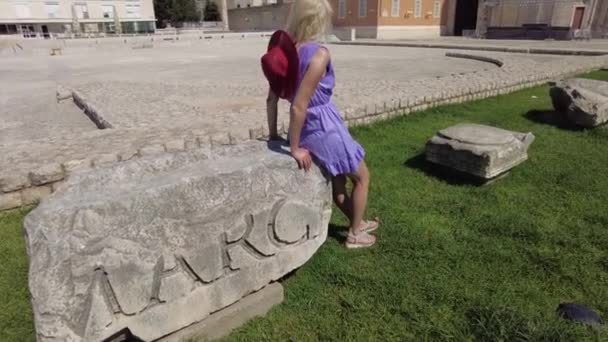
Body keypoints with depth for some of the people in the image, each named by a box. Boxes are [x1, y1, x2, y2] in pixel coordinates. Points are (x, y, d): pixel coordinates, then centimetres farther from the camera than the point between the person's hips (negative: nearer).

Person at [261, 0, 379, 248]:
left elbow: (272, 98, 2)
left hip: (308, 130, 8)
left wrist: (273, 135, 11)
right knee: (362, 177, 18)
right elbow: (298, 107, -28)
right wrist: (295, 149, -17)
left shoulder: (284, 50, -2)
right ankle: (354, 235, 30)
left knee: (337, 180, 27)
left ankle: (358, 223, 48)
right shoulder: (319, 54, -24)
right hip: (326, 129, -7)